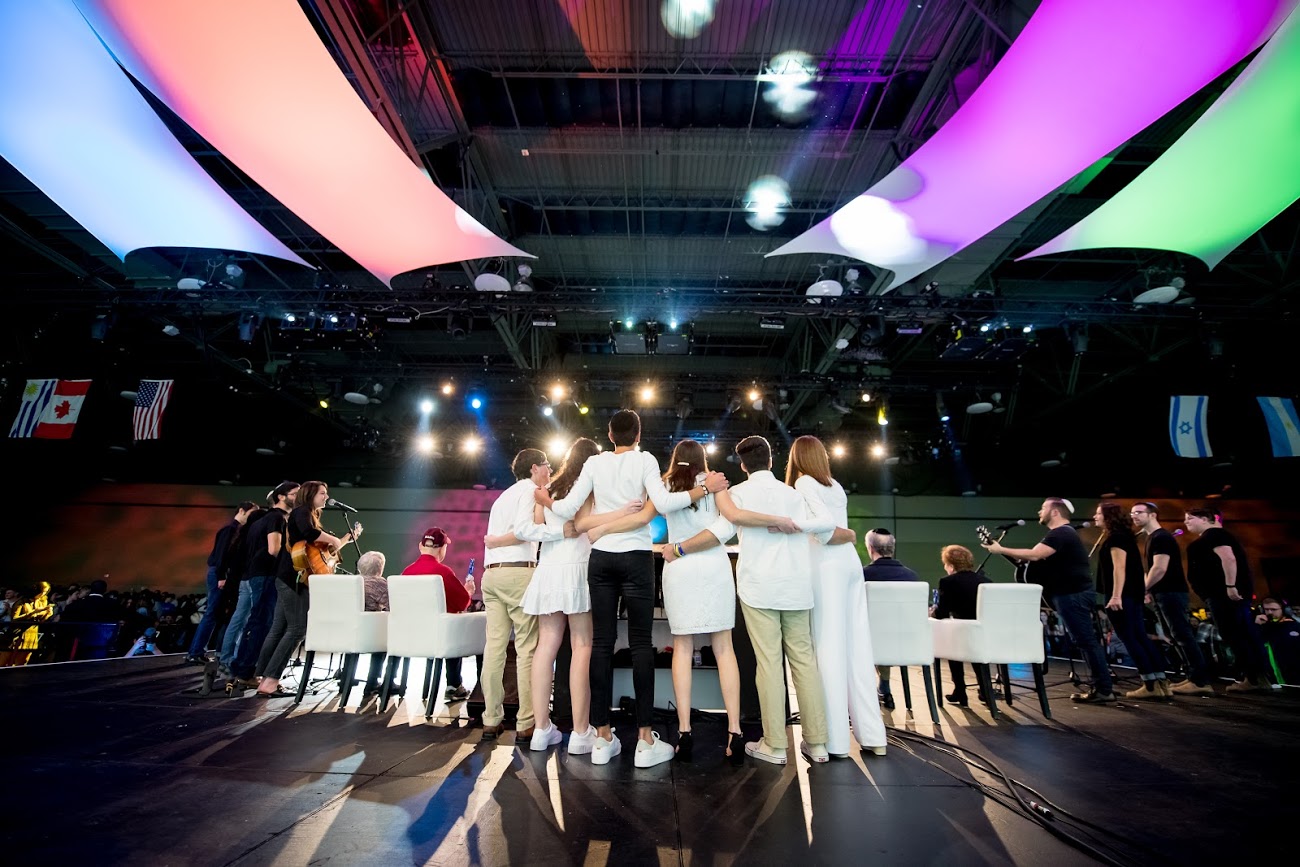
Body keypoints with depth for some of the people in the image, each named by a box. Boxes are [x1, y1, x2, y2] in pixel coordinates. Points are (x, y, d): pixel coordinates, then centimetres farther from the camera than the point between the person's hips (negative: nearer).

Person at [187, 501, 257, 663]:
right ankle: (195, 653, 0)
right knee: (212, 614, -5)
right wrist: (221, 577, -21)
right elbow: (221, 552, -19)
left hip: (225, 574, 9)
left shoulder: (237, 529, 15)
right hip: (219, 574, -9)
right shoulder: (230, 528, -12)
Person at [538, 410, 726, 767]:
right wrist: (706, 487, -7)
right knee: (641, 643, 2)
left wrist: (546, 501, 23)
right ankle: (645, 739, 5)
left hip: (600, 557, 3)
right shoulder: (644, 459, -1)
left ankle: (603, 738, 12)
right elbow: (663, 503, -15)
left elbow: (568, 509, 3)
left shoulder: (595, 463, 7)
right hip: (635, 557, -3)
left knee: (601, 642, 5)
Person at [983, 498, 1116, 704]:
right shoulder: (1063, 533, 19)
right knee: (1087, 640, 14)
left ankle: (1104, 690, 1)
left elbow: (1034, 555, -28)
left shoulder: (1060, 534, -16)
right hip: (1075, 592, 11)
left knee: (1086, 641, -5)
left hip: (1072, 594, -11)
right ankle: (1103, 685, 20)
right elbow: (1039, 558, 20)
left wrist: (1000, 550, -21)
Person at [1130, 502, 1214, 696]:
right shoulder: (1153, 538, 16)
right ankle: (1195, 677, 17)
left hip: (1171, 593, -10)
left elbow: (1160, 569, -21)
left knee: (1183, 636, -8)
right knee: (1183, 636, 12)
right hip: (1168, 593, 10)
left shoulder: (1161, 537, -15)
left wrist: (1142, 589, -13)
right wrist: (1150, 591, 11)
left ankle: (1201, 681, -4)